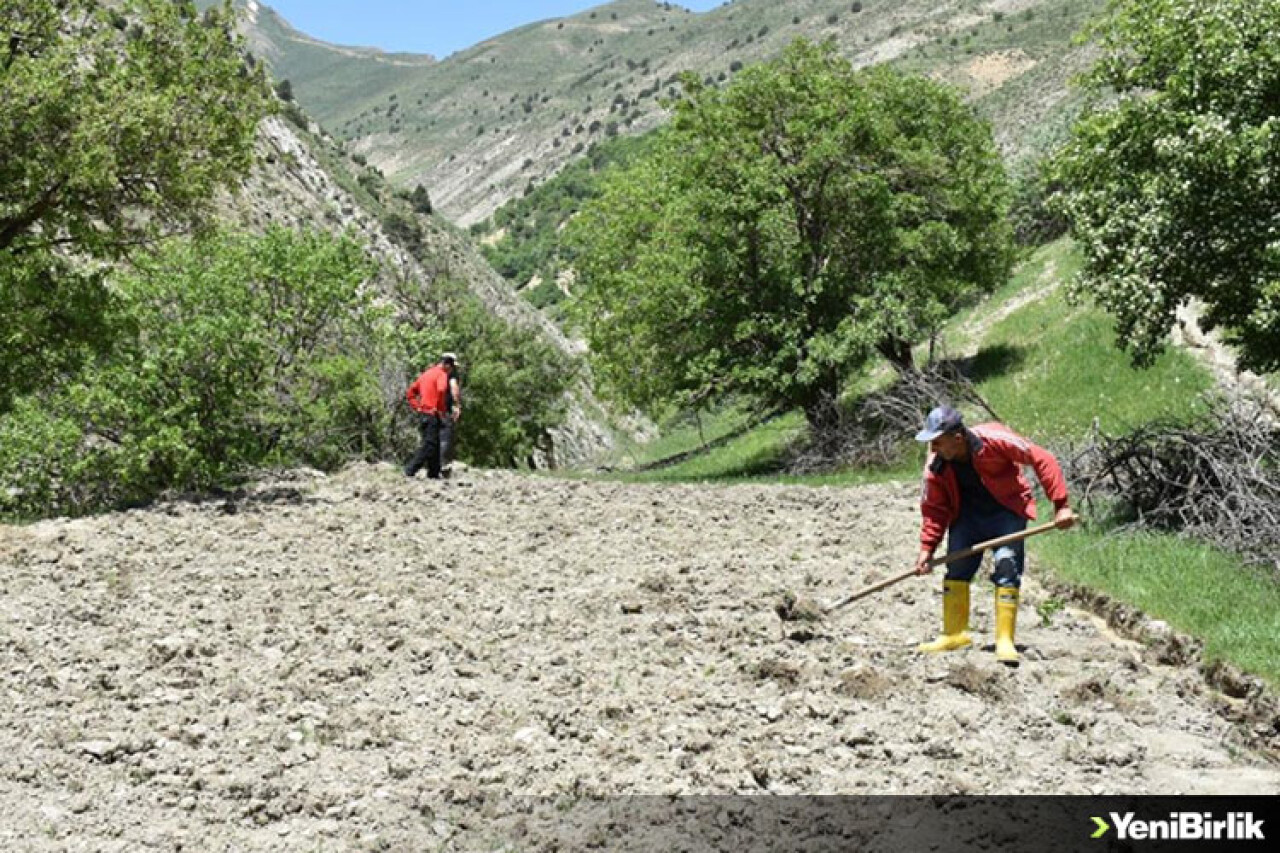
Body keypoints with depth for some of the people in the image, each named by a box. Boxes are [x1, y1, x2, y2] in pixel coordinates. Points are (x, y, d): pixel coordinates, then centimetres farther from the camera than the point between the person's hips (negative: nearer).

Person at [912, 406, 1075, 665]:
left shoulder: (994, 439, -29)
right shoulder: (935, 466, -16)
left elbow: (1042, 460, -24)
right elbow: (934, 508, -5)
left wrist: (1061, 505, -27)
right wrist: (927, 549, -14)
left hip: (1007, 512, -4)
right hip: (967, 515, 4)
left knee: (1007, 566, -13)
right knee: (956, 568, -1)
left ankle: (1005, 640, -7)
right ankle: (955, 633, 12)